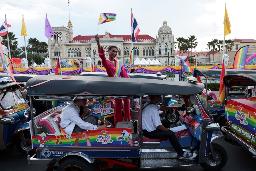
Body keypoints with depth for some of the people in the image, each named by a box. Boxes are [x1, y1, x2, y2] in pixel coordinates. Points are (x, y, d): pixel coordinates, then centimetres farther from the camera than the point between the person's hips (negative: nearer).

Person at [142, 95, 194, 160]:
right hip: (150, 132, -10)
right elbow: (158, 126, -23)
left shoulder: (147, 106, 8)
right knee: (171, 134, -9)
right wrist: (168, 130, -8)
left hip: (147, 129, 10)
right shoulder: (153, 109, -22)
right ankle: (181, 154, 5)